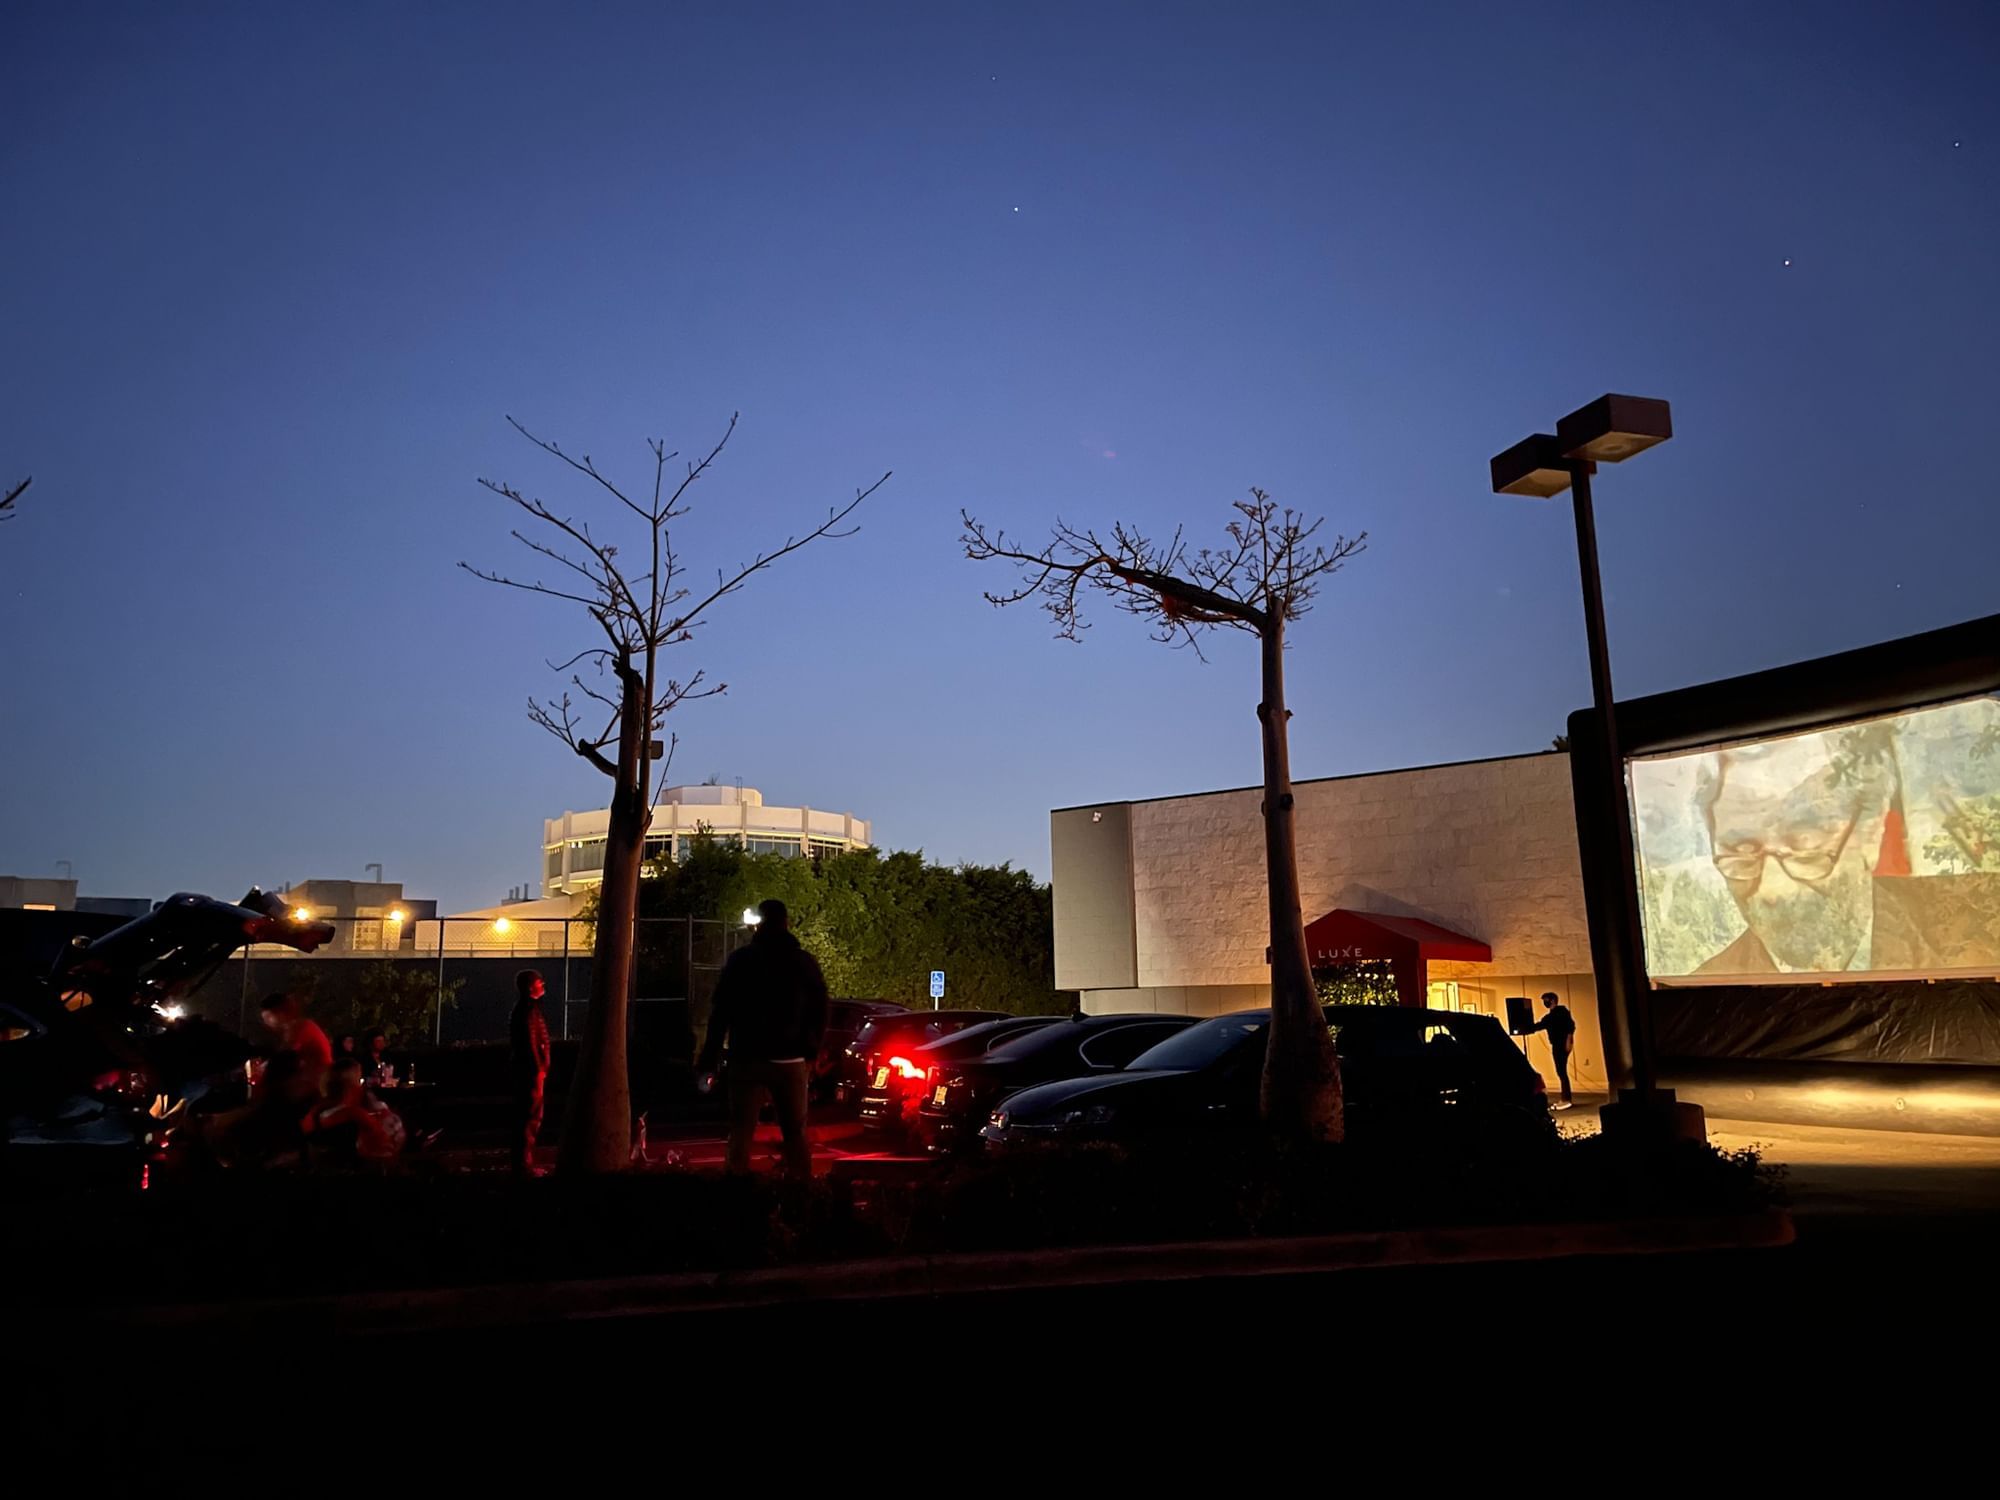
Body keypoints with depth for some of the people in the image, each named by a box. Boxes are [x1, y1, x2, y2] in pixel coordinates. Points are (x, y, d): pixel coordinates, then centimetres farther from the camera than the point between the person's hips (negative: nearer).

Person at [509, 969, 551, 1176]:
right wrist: (538, 1070, -20)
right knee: (530, 1118, -6)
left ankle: (524, 1163, 19)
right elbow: (530, 1040, -20)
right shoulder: (528, 1008, -14)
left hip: (527, 1069, 10)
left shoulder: (528, 1007, 17)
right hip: (530, 1070, -10)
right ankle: (523, 1165, -3)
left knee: (529, 1117, 14)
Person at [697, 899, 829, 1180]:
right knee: (795, 1132, 11)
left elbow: (720, 1013, -3)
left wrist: (709, 1060, 0)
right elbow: (820, 1013, 9)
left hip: (748, 1059, -2)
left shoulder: (740, 960, -2)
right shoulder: (806, 963, 4)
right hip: (791, 1060, 2)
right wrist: (811, 1051, 20)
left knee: (742, 1131, 3)